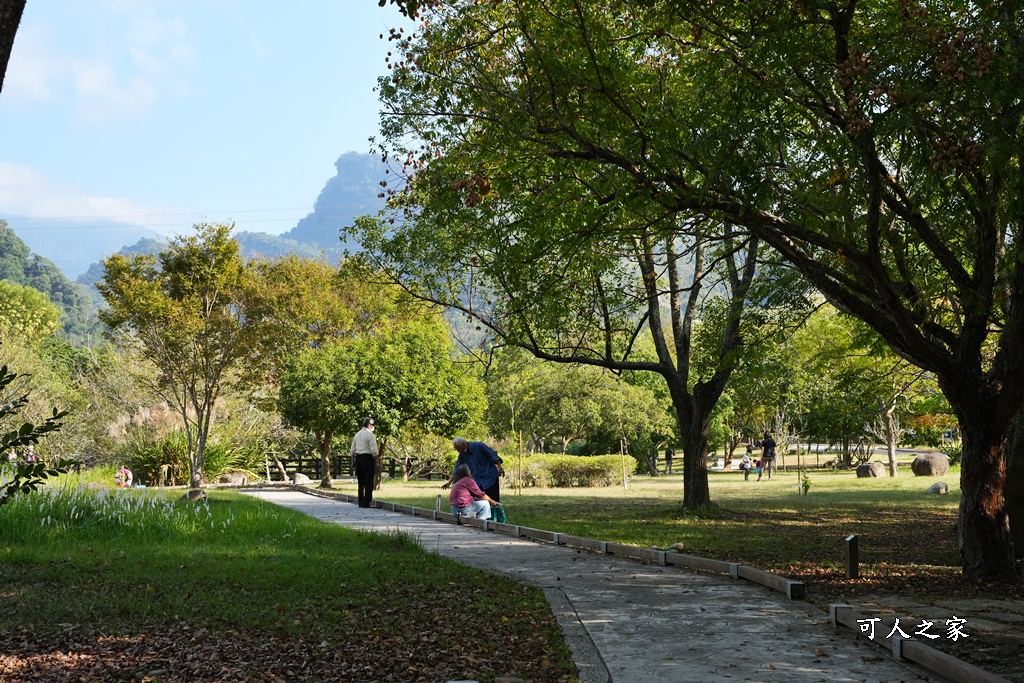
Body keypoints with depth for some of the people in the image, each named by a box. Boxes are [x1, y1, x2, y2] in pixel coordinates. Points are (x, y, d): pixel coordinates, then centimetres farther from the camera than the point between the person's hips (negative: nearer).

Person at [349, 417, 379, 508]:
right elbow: (374, 451, -14)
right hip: (368, 458, -7)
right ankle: (366, 503, -4)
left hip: (358, 458, 7)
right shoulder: (370, 435, -8)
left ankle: (361, 502, 17)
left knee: (361, 482, 13)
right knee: (368, 482, -2)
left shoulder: (357, 434, 13)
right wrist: (376, 463, -9)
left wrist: (353, 462, 19)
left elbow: (352, 451, 14)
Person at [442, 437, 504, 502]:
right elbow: (457, 469, 6)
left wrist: (499, 467, -14)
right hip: (477, 480, 6)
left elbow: (493, 455, -11)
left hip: (490, 477, -6)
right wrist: (449, 482, 2)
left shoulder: (479, 446, -16)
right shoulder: (462, 454, 0)